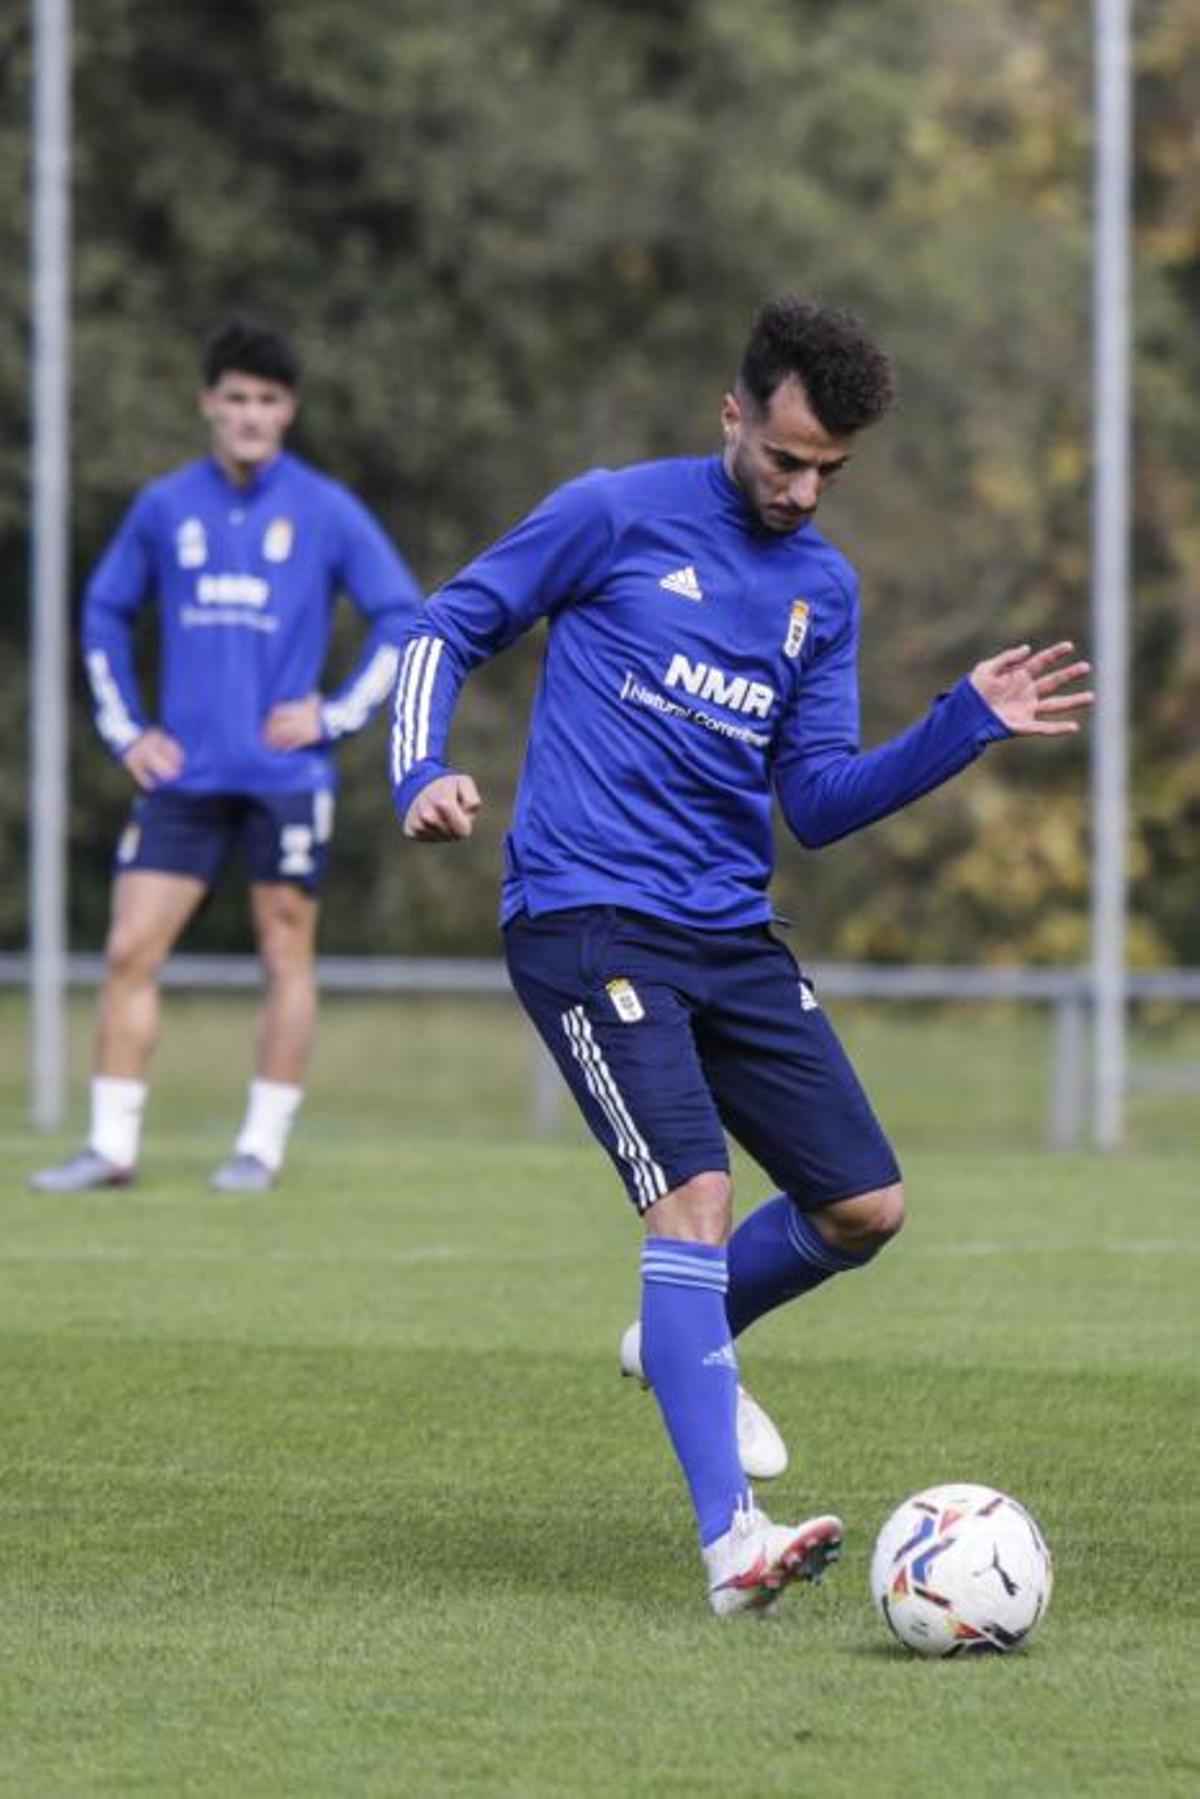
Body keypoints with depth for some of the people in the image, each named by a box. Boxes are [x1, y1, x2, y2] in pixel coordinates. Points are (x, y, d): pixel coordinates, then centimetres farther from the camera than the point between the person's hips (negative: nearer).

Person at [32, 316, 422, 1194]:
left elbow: (403, 617, 3)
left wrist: (337, 713, -6)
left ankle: (263, 1146, 10)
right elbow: (106, 610, 19)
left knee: (287, 957, 2)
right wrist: (125, 726, 10)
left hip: (286, 778, -2)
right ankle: (112, 1145, 1)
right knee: (130, 952, -4)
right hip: (185, 775, 2)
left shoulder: (325, 511, -1)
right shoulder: (166, 507, 7)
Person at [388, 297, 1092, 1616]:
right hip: (587, 918, -7)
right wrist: (423, 775, -14)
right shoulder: (617, 516, -3)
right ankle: (730, 1540, -26)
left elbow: (817, 803, 12)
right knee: (697, 1191, -22)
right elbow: (448, 627, 3)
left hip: (731, 936, 7)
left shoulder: (824, 591, 13)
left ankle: (680, 1346, 34)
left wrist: (970, 722, 0)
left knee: (867, 1206, 5)